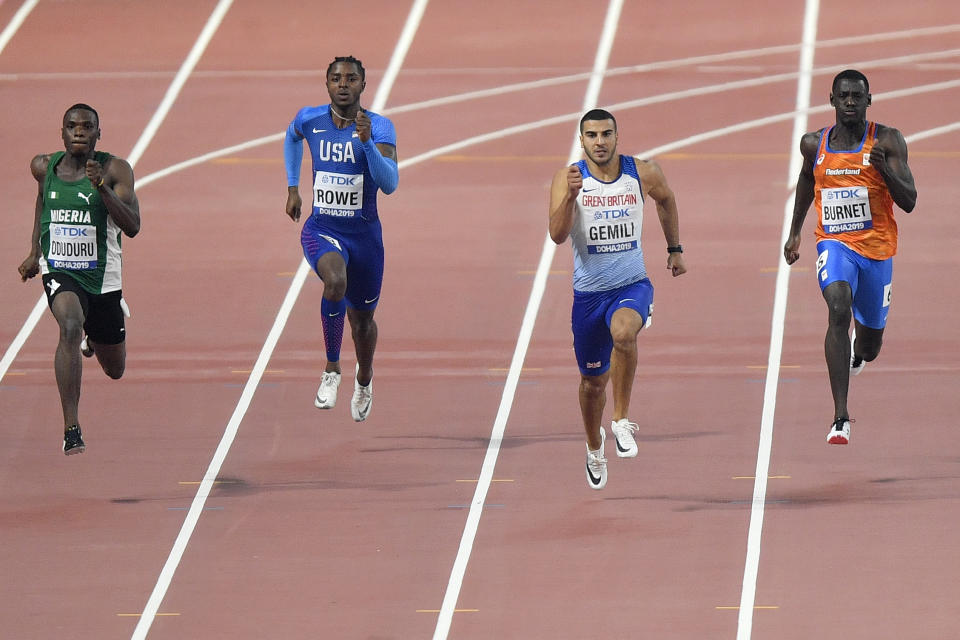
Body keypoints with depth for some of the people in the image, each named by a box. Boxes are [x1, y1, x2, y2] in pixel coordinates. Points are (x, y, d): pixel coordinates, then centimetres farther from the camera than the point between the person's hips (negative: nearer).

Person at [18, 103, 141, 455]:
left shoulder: (115, 169, -11)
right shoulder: (44, 167, -1)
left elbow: (132, 226, -20)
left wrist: (101, 186, -31)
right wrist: (35, 251, 22)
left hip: (103, 277, 1)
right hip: (59, 271, -1)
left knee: (115, 369, 17)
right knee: (70, 327, -34)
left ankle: (96, 333, 56)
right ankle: (71, 428, -34)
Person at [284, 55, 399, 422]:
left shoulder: (380, 128, -11)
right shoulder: (309, 120, -4)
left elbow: (390, 183, -23)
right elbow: (292, 138, 22)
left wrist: (367, 142, -35)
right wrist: (292, 188, 18)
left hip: (364, 234, 1)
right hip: (321, 230, -1)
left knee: (362, 317, 17)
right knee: (336, 281, -34)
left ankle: (364, 378, 49)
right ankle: (332, 370, -19)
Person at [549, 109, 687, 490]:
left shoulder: (643, 174, -3)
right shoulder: (568, 179, -8)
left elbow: (666, 199, 20)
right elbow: (557, 235, -19)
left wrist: (675, 249, 23)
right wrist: (571, 196, -34)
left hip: (632, 285, -1)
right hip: (588, 292, 1)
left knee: (623, 332, -35)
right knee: (593, 379, 13)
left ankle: (621, 421, -21)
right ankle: (595, 448, 41)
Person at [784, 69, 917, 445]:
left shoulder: (887, 141, -8)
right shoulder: (814, 144, 1)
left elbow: (909, 202, -13)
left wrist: (884, 168, -30)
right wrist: (795, 232, 24)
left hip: (877, 248, 1)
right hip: (834, 243, 0)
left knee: (869, 350, 15)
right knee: (839, 309, -31)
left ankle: (858, 347, 60)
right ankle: (840, 418, -36)